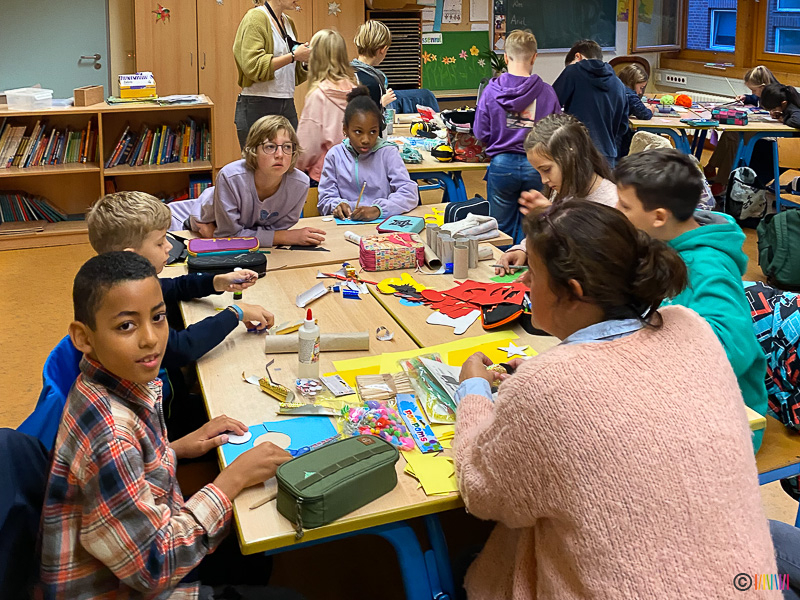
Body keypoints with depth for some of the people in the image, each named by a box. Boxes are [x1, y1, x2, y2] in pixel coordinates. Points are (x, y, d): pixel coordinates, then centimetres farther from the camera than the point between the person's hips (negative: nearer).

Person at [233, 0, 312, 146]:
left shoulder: (288, 22, 16)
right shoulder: (256, 18, -5)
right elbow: (253, 66, -18)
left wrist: (309, 59, 3)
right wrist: (294, 56, -15)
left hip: (287, 106, 7)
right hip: (257, 108, -7)